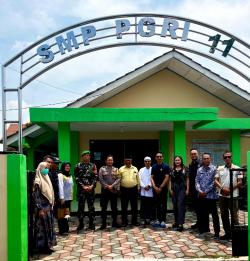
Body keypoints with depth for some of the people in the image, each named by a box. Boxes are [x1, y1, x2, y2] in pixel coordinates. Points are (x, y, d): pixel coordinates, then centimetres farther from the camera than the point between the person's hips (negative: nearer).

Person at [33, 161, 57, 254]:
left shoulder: (46, 178, 11)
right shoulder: (38, 181, -15)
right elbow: (36, 196, -18)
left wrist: (51, 205, 14)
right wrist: (40, 209, -20)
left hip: (48, 207, 8)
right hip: (42, 208, -8)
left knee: (49, 226, 13)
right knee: (42, 227, 0)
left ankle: (48, 245, 22)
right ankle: (43, 246, 9)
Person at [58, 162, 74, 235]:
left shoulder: (70, 176, 14)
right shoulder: (60, 175, -8)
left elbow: (71, 186, 13)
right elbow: (60, 187, -14)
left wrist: (71, 197, 6)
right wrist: (62, 197, -19)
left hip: (69, 198, 7)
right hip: (63, 198, -7)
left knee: (66, 214, 10)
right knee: (62, 214, -1)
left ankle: (66, 229, 18)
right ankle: (61, 230, 5)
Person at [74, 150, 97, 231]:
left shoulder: (93, 166, 8)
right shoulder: (78, 166, 2)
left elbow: (95, 177, 3)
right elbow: (77, 178, -4)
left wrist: (92, 185, -10)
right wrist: (83, 186, -12)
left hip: (91, 189, 2)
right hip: (81, 189, -2)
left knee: (91, 207, 6)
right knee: (81, 207, 3)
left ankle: (91, 224, 15)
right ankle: (81, 224, 13)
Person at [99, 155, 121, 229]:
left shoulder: (116, 169, 8)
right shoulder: (102, 169, 2)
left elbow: (118, 179, -1)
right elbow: (101, 179, -5)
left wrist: (112, 186, -14)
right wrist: (107, 186, -11)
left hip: (114, 190, 2)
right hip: (105, 190, -2)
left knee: (114, 207, 8)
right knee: (104, 207, 2)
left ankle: (114, 222, 19)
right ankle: (104, 223, 9)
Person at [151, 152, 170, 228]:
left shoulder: (166, 166, -3)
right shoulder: (154, 167, 8)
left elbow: (167, 178, -8)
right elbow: (152, 178, 6)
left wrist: (160, 187, -10)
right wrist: (155, 187, -8)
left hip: (163, 188, -3)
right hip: (155, 188, 4)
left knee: (163, 205, 1)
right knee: (157, 205, 8)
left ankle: (163, 220, 6)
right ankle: (158, 220, 15)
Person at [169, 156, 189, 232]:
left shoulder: (184, 169, 3)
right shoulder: (172, 170, 10)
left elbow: (187, 179, 2)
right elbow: (170, 180, 10)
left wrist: (187, 189, -4)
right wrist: (170, 189, 1)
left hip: (182, 188, -4)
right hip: (174, 189, 4)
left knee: (180, 205, -11)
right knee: (175, 205, 8)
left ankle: (180, 223, -12)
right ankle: (176, 221, 22)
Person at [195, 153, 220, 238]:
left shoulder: (214, 169, -6)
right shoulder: (199, 170, 9)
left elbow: (214, 182, -11)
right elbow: (197, 181, 6)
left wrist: (206, 192, -11)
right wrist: (200, 191, -10)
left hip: (211, 195, -5)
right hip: (201, 196, 5)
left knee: (214, 215, 2)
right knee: (203, 214, 14)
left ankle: (217, 232, 9)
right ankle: (205, 230, 27)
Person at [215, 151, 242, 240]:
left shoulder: (237, 168, -1)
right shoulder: (220, 168, 7)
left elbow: (240, 182, -4)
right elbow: (216, 180, 5)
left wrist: (230, 189, -13)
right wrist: (222, 188, -11)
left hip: (233, 195, -4)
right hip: (222, 195, 4)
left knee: (234, 215, -1)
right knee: (224, 215, 10)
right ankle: (227, 233, 21)